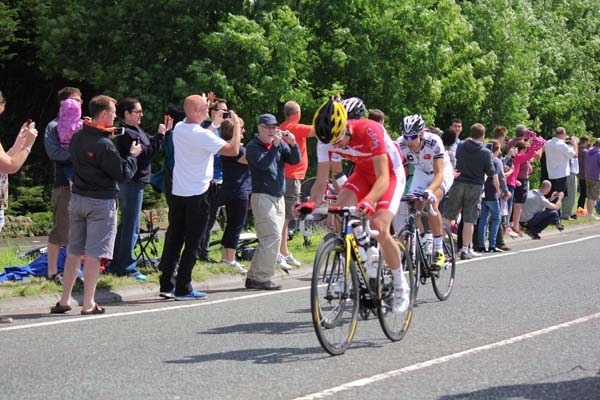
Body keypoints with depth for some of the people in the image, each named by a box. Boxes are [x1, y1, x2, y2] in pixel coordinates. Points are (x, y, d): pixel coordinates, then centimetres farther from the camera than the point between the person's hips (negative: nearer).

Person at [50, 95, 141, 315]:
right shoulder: (105, 145, -19)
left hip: (77, 198, 7)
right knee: (93, 254, -2)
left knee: (74, 252, 13)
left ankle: (64, 301, 16)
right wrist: (133, 155, 1)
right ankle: (88, 304, 1)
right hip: (101, 202, -7)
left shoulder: (77, 137, 3)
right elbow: (123, 174, -15)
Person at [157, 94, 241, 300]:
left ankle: (166, 285, 12)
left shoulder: (178, 129, 4)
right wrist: (237, 124, -7)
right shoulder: (202, 135, -19)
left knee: (173, 239, 11)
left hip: (177, 193, 7)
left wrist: (203, 104, 25)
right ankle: (183, 288, 1)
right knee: (192, 243, 0)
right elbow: (233, 150, -20)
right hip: (197, 195, -7)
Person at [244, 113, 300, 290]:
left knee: (267, 240, 8)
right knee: (273, 237, -15)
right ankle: (262, 278, -13)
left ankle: (253, 276, 14)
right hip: (262, 196, -7)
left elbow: (295, 160, 1)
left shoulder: (280, 144, 12)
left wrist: (293, 144, -16)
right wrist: (275, 145, -28)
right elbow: (262, 164, -21)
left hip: (278, 197, 7)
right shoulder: (253, 147, -4)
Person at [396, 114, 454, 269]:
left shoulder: (434, 142, -36)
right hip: (421, 173, 4)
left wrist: (429, 190, -58)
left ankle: (439, 251, -18)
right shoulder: (401, 144, -27)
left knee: (431, 203, -27)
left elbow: (439, 173, -40)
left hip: (442, 172, -4)